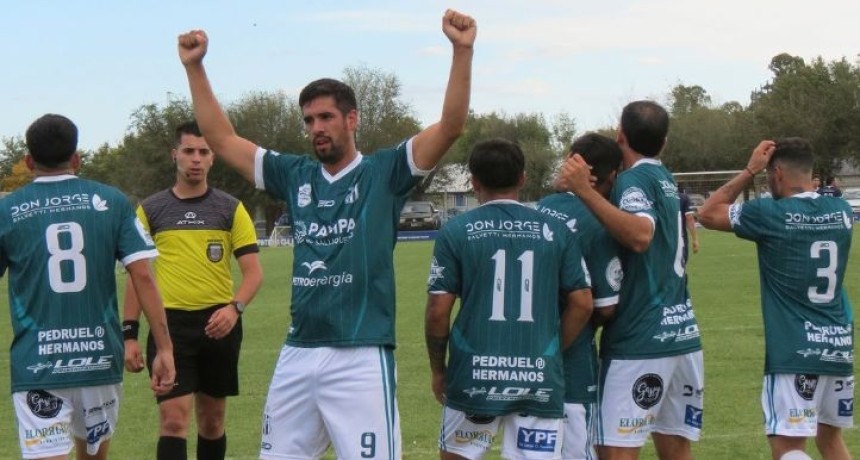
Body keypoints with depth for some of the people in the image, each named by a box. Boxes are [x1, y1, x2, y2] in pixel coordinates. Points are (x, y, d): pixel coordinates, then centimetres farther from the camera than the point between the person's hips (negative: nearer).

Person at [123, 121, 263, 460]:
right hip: (170, 323, -1)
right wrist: (130, 333, 2)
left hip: (218, 324, 1)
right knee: (173, 419, -11)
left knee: (212, 420, 13)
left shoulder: (230, 209, 4)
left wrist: (235, 307, -20)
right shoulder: (150, 210, 5)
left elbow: (253, 271, -1)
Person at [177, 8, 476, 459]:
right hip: (297, 354, 5)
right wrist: (194, 67, 10)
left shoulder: (383, 172, 1)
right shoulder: (295, 175, 12)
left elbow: (450, 126, -10)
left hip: (361, 356, -5)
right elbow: (222, 140, 16)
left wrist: (462, 51, -20)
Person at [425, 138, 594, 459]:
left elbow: (438, 311, -3)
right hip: (541, 378, 1)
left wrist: (438, 369, 10)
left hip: (475, 375, -1)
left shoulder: (456, 231, -2)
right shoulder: (556, 231, 4)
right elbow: (582, 304, 4)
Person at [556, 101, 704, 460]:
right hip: (682, 333, 9)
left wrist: (585, 191, -34)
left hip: (640, 339, -8)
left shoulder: (633, 178, -8)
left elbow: (640, 235, -27)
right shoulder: (666, 179, 18)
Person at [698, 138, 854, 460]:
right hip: (839, 345, 7)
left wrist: (749, 171, 2)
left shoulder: (771, 214, -12)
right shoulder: (840, 210, 4)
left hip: (796, 351, -7)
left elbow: (708, 214, 1)